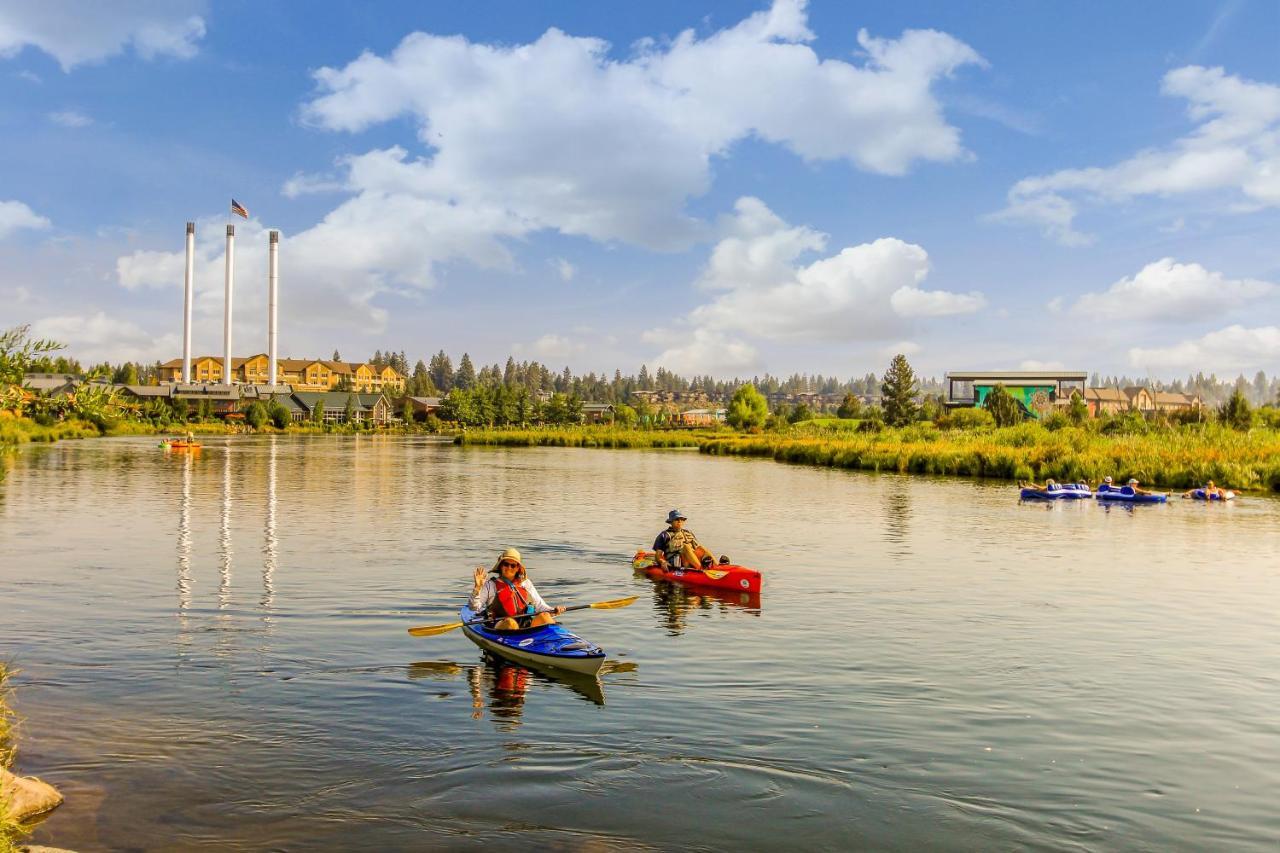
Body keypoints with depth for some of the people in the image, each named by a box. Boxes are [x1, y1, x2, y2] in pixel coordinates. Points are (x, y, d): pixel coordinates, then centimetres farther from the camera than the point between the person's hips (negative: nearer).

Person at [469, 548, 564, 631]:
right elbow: (475, 608, 4)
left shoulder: (526, 584, 23)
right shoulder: (491, 585, 13)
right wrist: (477, 588, -10)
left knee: (544, 616, -24)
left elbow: (539, 605, 19)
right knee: (510, 622, -36)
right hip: (501, 628, -3)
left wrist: (554, 611, -1)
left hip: (525, 626, 3)